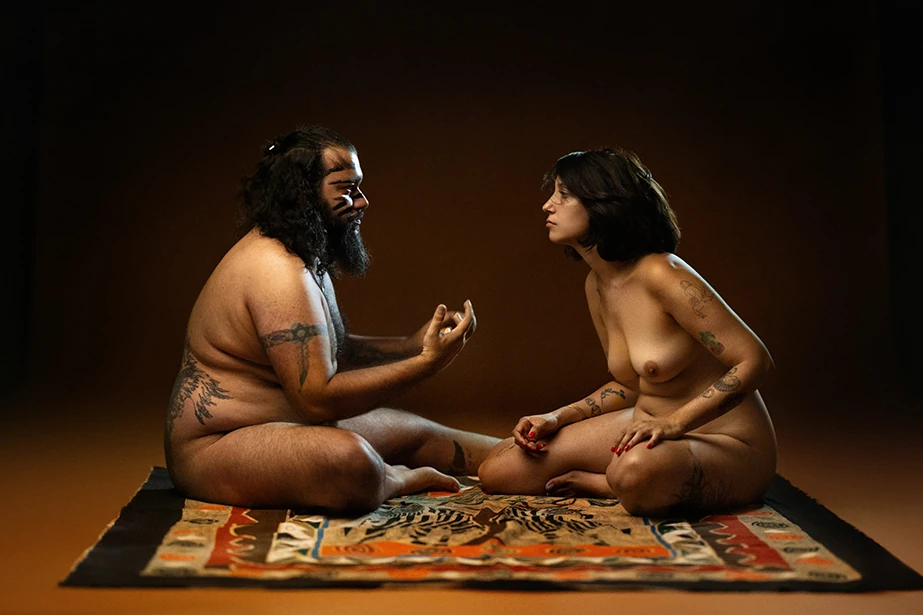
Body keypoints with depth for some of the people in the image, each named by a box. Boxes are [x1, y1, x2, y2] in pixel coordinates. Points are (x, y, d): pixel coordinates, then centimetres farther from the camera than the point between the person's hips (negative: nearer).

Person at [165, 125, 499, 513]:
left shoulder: (307, 259, 10)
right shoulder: (276, 270, -24)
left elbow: (336, 350, 20)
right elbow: (318, 398, -28)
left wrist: (412, 346, 5)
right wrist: (427, 363, -25)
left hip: (290, 425, 11)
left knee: (418, 432, 12)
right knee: (351, 461, -36)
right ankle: (395, 479, -4)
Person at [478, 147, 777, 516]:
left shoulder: (662, 274, -22)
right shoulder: (596, 286, 4)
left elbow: (755, 361, -23)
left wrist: (674, 422, -29)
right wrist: (557, 418, 1)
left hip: (729, 446, -7)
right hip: (653, 429, 7)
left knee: (638, 472, -43)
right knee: (498, 471, -2)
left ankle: (598, 484, -8)